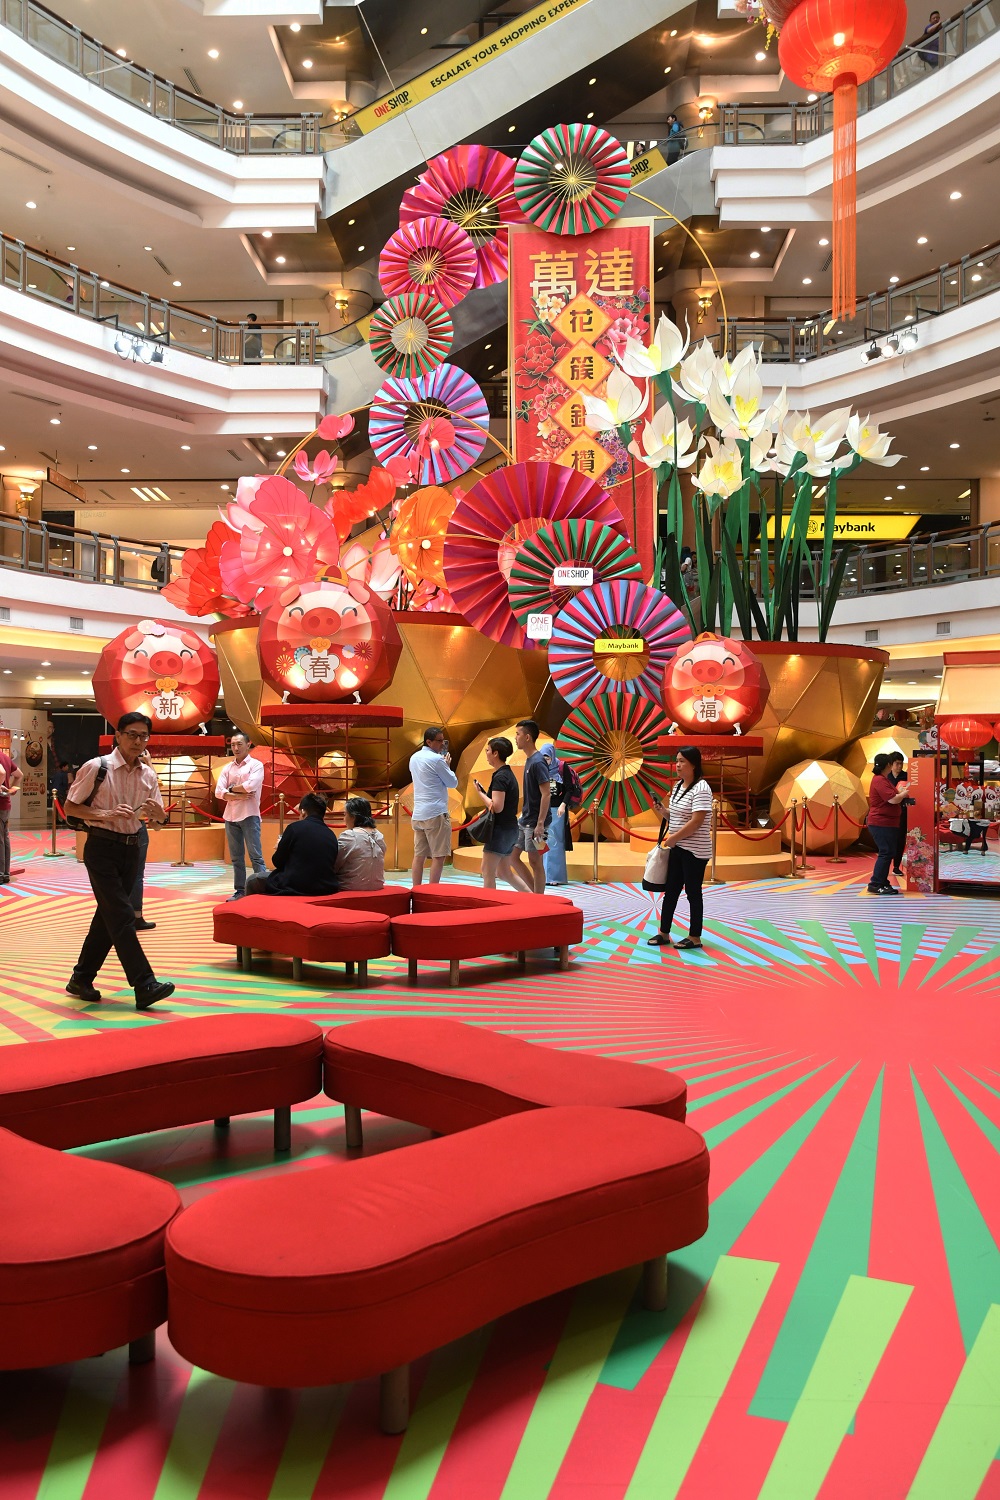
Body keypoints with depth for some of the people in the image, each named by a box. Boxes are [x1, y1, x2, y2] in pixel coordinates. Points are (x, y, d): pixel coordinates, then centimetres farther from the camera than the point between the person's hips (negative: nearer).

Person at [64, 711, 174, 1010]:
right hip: (101, 847, -7)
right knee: (121, 916, -11)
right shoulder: (96, 767, -10)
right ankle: (144, 985, -13)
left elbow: (159, 816, 11)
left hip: (130, 848, 7)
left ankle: (81, 979, 27)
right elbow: (70, 806, -6)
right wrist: (105, 814, -20)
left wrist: (156, 811, -13)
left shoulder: (148, 774, 7)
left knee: (108, 915, 13)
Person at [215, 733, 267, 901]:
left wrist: (232, 789, -3)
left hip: (249, 816, -5)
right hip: (230, 817, 5)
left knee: (255, 855, -8)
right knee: (236, 857, 8)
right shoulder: (227, 768, 12)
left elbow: (250, 786, -18)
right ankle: (240, 890, 13)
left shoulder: (256, 765, -2)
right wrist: (239, 795, -11)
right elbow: (219, 792, 2)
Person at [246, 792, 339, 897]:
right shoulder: (332, 835, 5)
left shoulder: (295, 827, -8)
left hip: (294, 888, -6)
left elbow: (277, 862, -2)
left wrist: (280, 848, 21)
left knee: (252, 881, 18)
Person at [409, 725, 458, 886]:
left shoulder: (414, 758, 13)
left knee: (419, 855, 9)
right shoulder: (436, 759, -12)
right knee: (438, 856, -4)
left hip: (418, 813, 8)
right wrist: (447, 765, 10)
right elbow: (453, 782, -5)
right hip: (436, 813, -8)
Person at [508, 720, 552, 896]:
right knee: (512, 856, 12)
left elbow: (546, 794, -21)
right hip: (524, 820, 10)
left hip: (535, 822, -10)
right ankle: (535, 892, 21)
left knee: (535, 862, -1)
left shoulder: (538, 762, -17)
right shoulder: (529, 760, 12)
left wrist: (540, 823, -23)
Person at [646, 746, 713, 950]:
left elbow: (696, 821, -23)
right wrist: (663, 811, 1)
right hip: (677, 848, 9)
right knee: (671, 891, 11)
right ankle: (664, 933, 20)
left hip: (694, 851, -8)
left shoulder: (700, 788, -17)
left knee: (693, 893, 1)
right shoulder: (678, 786, 12)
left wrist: (674, 837, -17)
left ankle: (695, 937, 11)